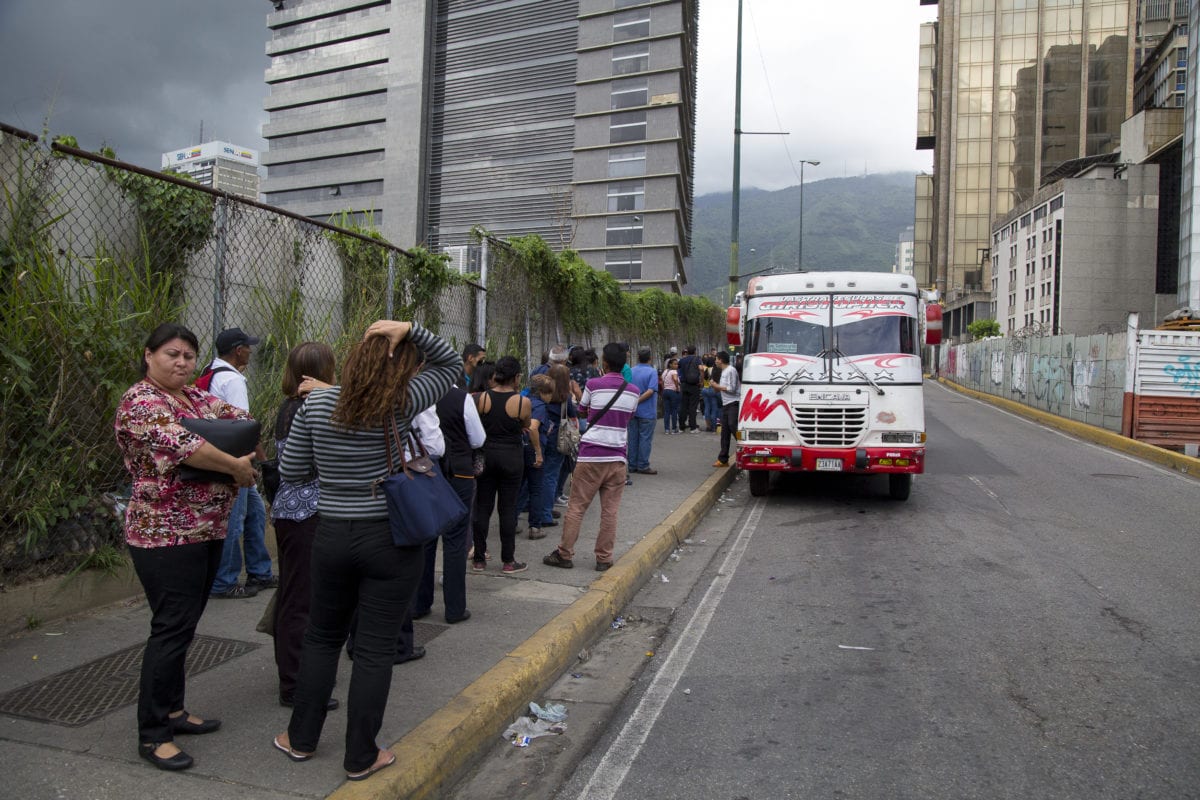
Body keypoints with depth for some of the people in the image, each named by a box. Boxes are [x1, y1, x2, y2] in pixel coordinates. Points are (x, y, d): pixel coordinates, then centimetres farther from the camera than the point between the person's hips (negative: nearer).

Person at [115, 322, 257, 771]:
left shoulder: (196, 397, 13)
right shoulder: (140, 402, -13)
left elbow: (240, 419, 14)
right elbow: (182, 445, -26)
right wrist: (237, 467, -17)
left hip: (208, 530, 9)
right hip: (166, 535, -8)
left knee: (183, 626, 16)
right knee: (172, 629, -5)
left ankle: (172, 709, 29)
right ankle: (152, 735, 6)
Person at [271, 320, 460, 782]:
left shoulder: (316, 404, -4)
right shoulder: (402, 403, -12)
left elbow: (291, 473, 2)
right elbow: (451, 365, 3)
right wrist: (409, 329, -8)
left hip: (333, 536, 3)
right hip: (393, 540, -3)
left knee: (322, 637, 21)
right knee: (375, 648, 6)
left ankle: (301, 739, 32)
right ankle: (360, 757, 18)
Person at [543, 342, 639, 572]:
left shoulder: (593, 385, -6)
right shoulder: (633, 392, 4)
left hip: (591, 456, -3)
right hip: (617, 457, 3)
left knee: (576, 507, 5)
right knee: (610, 511, 6)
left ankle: (564, 554, 11)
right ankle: (604, 558, 10)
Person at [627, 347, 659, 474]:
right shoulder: (652, 372, -11)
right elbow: (650, 391, -21)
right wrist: (637, 401, -15)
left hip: (633, 411, 5)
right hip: (647, 412, -5)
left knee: (633, 438, 11)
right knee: (645, 439, 2)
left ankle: (632, 465, 16)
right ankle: (643, 466, 5)